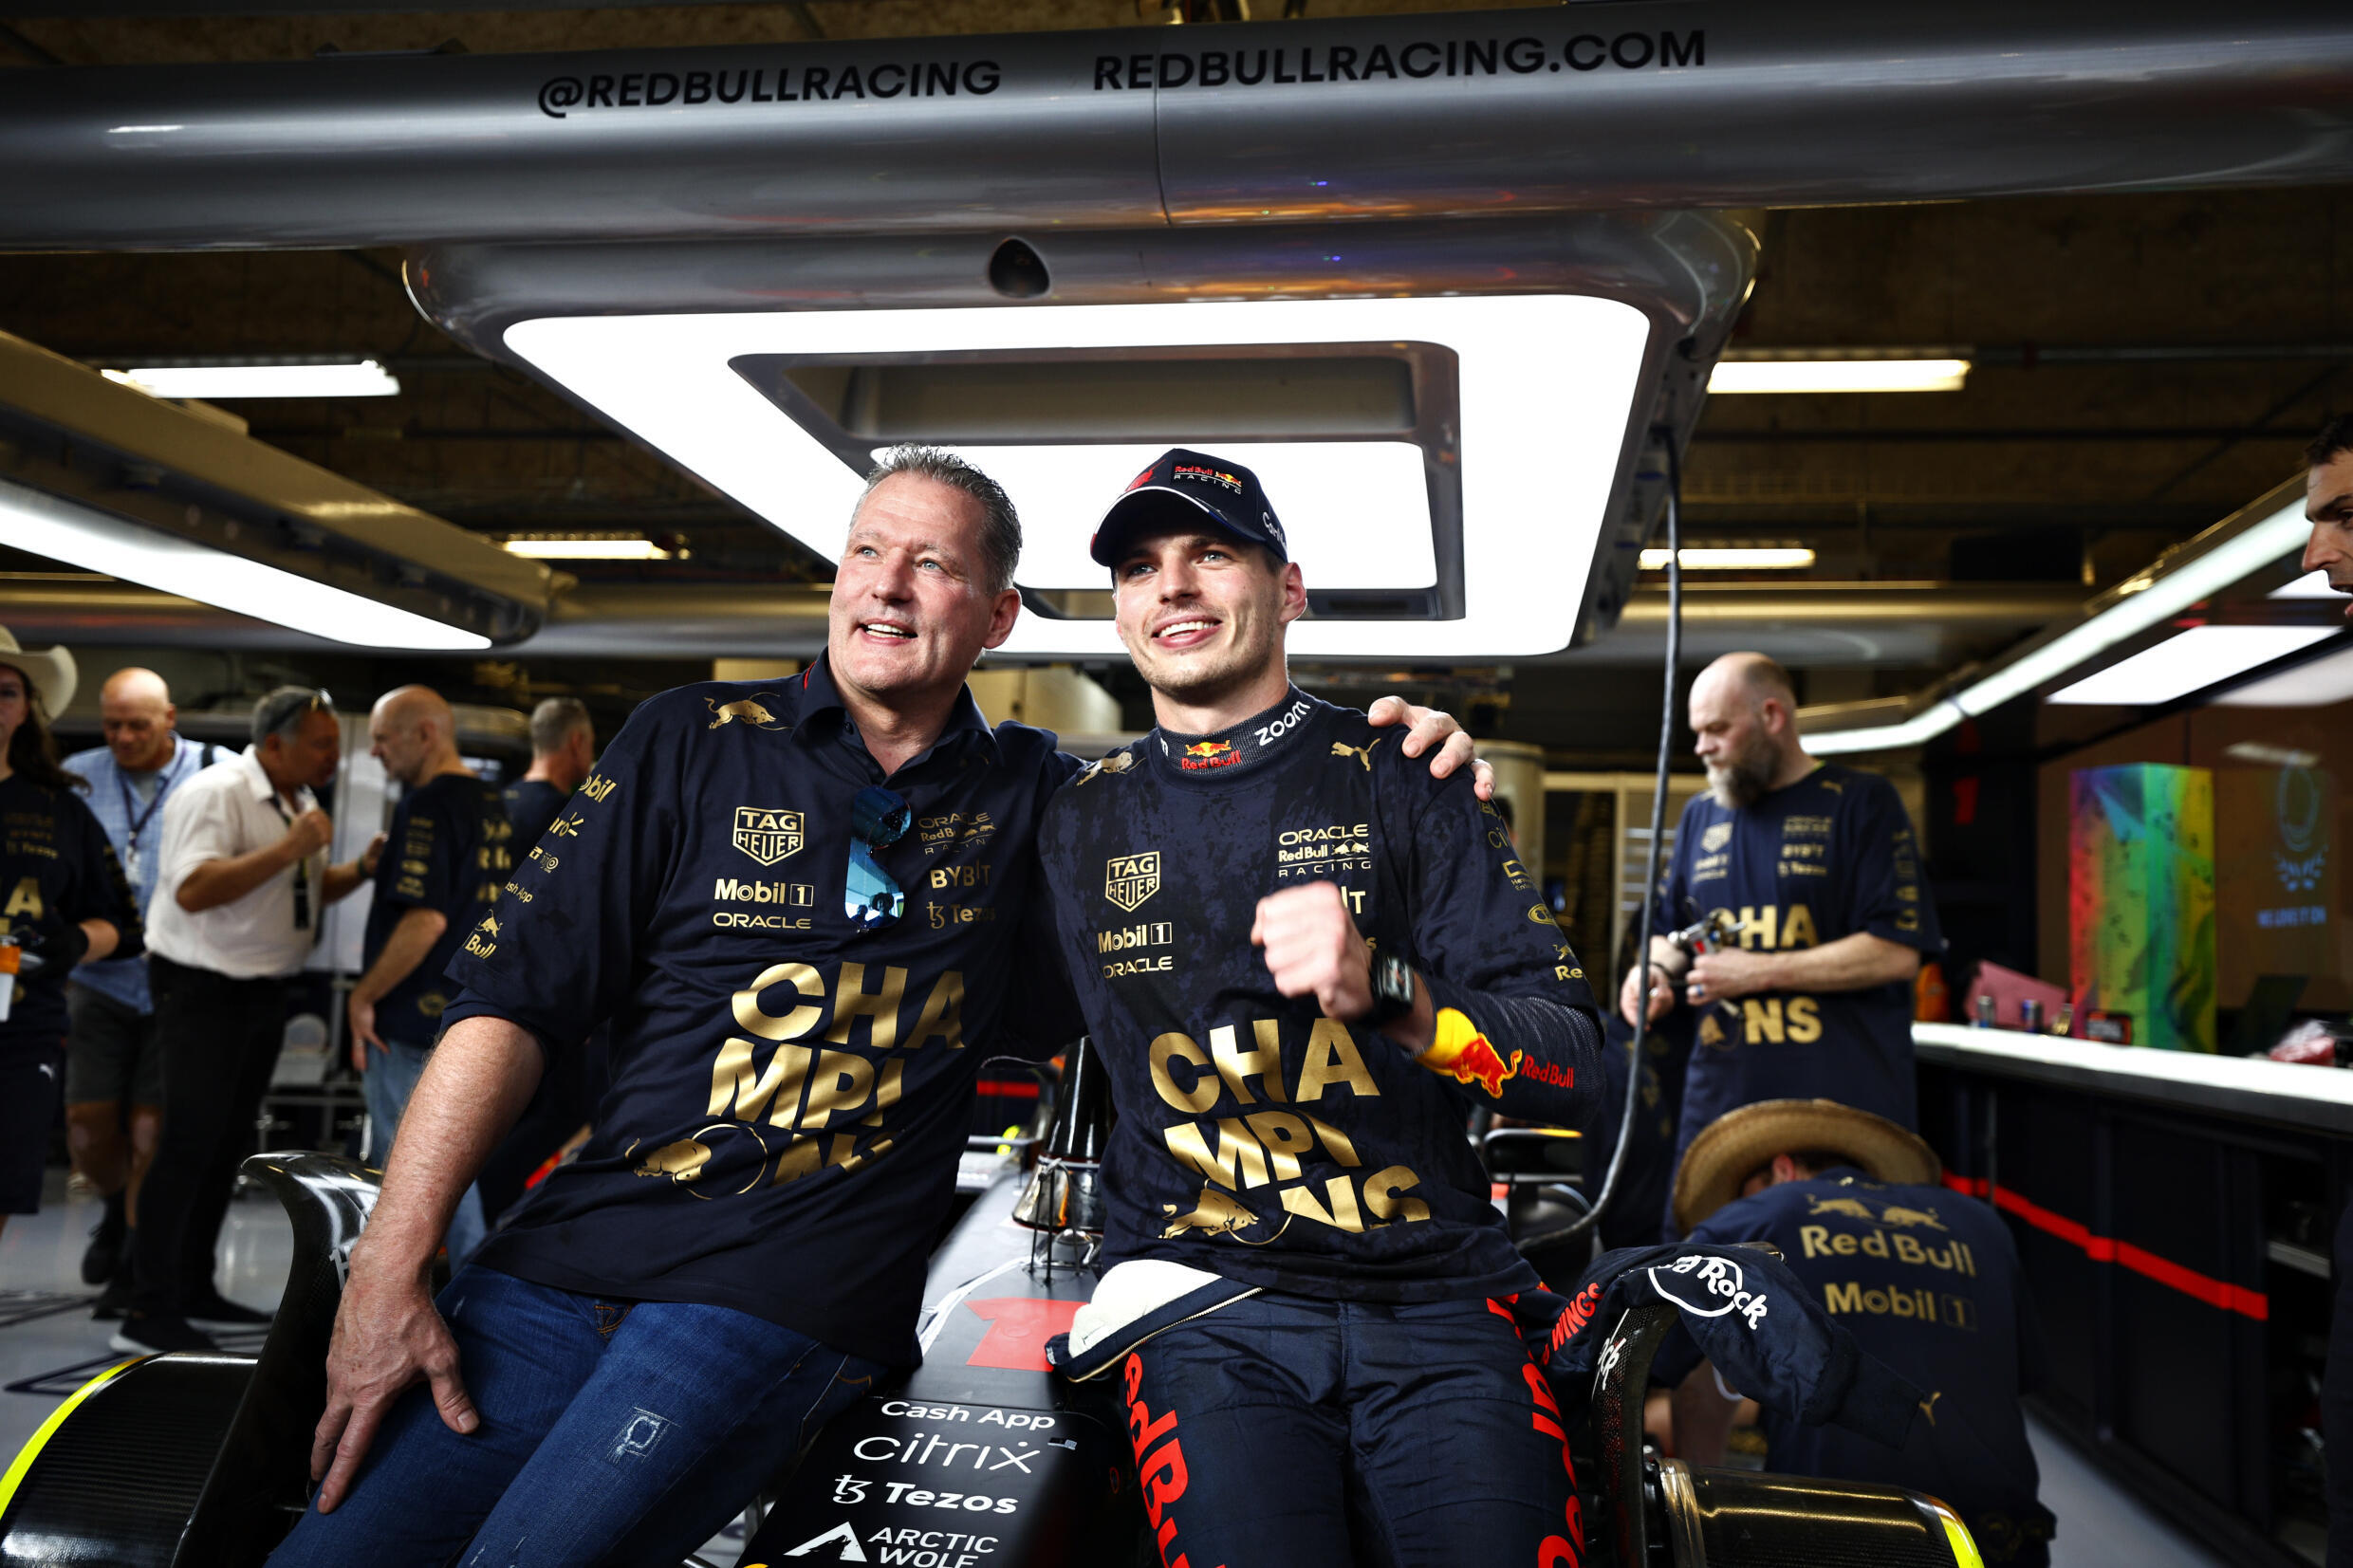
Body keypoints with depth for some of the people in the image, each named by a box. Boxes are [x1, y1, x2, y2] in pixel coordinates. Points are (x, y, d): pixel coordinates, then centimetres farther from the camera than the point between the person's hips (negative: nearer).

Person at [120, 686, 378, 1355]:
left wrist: (360, 869, 3)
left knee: (228, 1143, 14)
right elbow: (194, 890, -29)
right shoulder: (215, 794, -17)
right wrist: (288, 849, -29)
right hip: (203, 991, -9)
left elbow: (310, 887, 22)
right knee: (190, 1144, -9)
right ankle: (147, 1312, -3)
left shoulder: (298, 801, 12)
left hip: (264, 992, 9)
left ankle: (195, 1290, 24)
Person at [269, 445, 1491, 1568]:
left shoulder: (1030, 796, 8)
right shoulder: (694, 742, 5)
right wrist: (386, 1271, -6)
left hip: (787, 1301, -1)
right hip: (564, 1254, 2)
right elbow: (510, 998, 1)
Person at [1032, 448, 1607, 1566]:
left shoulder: (1400, 783, 5)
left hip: (1436, 1296, 0)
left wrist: (1387, 991, -20)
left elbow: (1572, 1069, -4)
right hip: (1206, 1300, 1)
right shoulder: (1077, 821, 13)